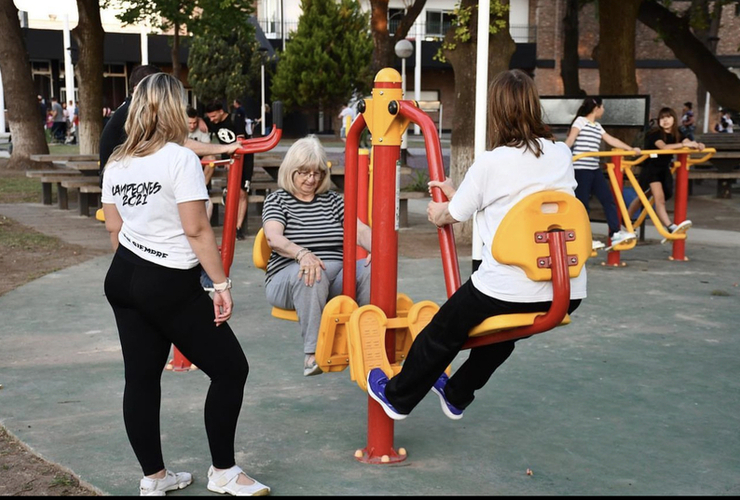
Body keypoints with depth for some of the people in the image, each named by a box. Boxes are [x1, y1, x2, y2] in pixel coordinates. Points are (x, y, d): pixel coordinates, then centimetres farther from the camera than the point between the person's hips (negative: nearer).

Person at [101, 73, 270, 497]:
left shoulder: (117, 163, 8)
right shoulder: (180, 159, -14)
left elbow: (114, 228, 13)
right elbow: (197, 229, -18)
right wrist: (222, 283, -13)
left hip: (123, 278, 8)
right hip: (171, 286, -8)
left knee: (141, 377, 13)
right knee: (231, 368, 5)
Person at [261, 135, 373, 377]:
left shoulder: (332, 200, 17)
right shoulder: (277, 200, 6)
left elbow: (360, 231, 3)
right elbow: (273, 238, -14)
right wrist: (302, 254, -35)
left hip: (336, 279, 4)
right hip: (287, 279, -3)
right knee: (309, 274, -39)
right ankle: (313, 352, -30)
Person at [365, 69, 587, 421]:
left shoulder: (490, 163, -9)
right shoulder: (562, 155, 6)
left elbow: (453, 215, 6)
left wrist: (436, 213, 32)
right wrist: (456, 193, 30)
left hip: (506, 289, -5)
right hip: (568, 291, 6)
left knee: (442, 333, 19)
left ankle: (397, 397, 39)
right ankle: (456, 395, 52)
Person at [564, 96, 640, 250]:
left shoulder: (597, 126, 19)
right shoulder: (580, 121, -5)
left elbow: (612, 140, 25)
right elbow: (570, 140, -16)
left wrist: (631, 149, 28)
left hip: (594, 169, 8)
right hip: (580, 169, -8)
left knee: (608, 199, 5)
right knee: (582, 204, -4)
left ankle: (615, 233, 9)